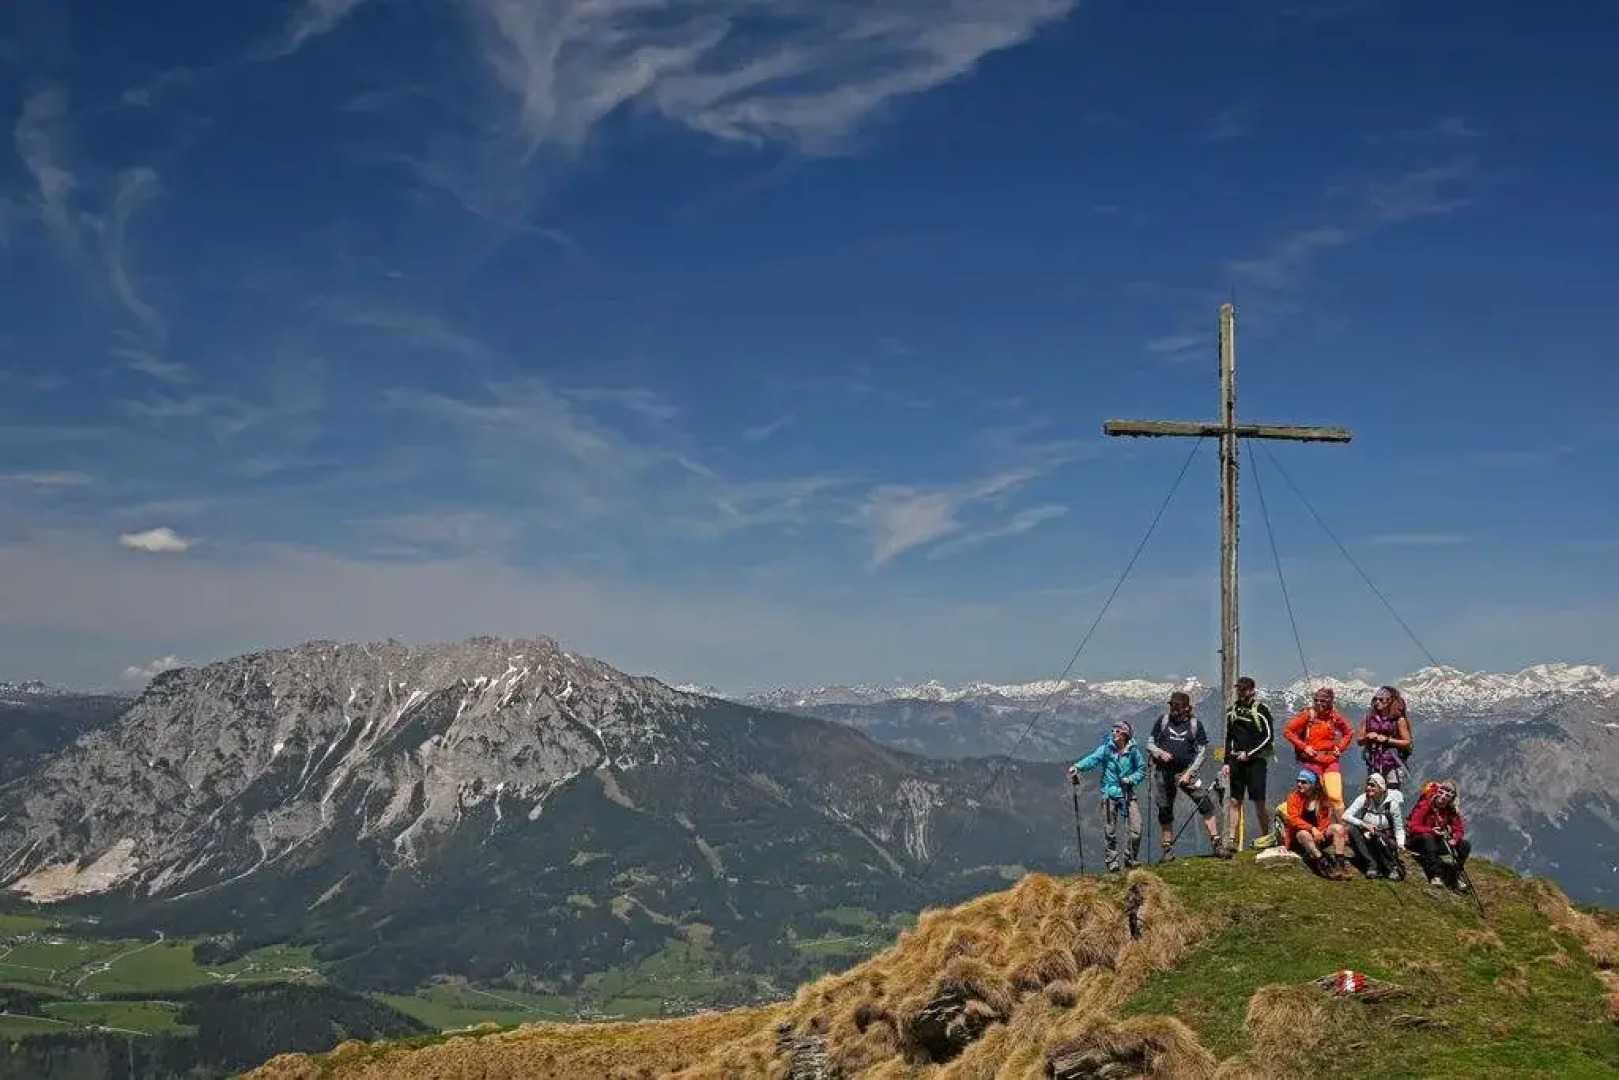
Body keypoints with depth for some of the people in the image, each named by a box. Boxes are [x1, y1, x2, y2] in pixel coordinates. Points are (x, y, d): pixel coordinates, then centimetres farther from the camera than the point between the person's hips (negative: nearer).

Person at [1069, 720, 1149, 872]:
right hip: (1109, 793, 0)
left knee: (1135, 831, -5)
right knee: (1109, 832, 2)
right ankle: (1112, 863, 12)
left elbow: (1142, 770, 9)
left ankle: (1130, 861, 14)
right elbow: (1092, 759, -16)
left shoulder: (1133, 751, 2)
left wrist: (1131, 779, -10)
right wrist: (1078, 766, -35)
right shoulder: (1106, 749, -1)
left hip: (1128, 793, 0)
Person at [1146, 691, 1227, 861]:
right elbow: (1149, 743, 8)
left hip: (1186, 771, -1)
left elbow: (1201, 751, 1)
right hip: (1164, 773, 2)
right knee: (1165, 810, 6)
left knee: (1205, 804, -14)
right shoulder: (1163, 721, 4)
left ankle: (1216, 842, -10)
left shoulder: (1194, 724, 1)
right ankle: (1168, 848, 18)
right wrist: (1160, 753, -14)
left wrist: (1189, 773, -9)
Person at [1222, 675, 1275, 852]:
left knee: (1259, 799, -8)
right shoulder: (1232, 710, 15)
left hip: (1255, 759, -5)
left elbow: (1268, 737, -7)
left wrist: (1249, 753, -13)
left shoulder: (1261, 709, -2)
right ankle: (1231, 839, -1)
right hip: (1236, 759, 5)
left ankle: (1266, 835, 5)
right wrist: (1226, 762, 13)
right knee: (1235, 800, 1)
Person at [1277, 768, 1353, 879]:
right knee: (1304, 834, -37)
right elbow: (1294, 819, -17)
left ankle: (1339, 864, -32)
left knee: (1338, 828, -20)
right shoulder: (1294, 798, -5)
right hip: (1298, 838, -3)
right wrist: (1312, 829, -31)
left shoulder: (1322, 800, 4)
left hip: (1318, 835, 3)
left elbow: (1325, 820, -1)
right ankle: (1325, 866, -47)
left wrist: (1319, 833, -23)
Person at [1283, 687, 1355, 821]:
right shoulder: (1307, 715, -3)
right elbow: (1287, 731, -5)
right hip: (1312, 761, -2)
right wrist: (1304, 747, -8)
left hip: (1331, 761, 2)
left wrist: (1340, 747, 7)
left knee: (1336, 796, -9)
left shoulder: (1335, 716, 5)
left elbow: (1349, 733, 21)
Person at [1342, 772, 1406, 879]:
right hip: (1366, 838, 3)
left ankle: (1393, 868, -20)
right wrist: (1364, 825, -29)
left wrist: (1400, 844, -25)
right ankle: (1372, 866, -27)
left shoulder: (1391, 804, -10)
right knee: (1353, 830, -28)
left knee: (1376, 836, -37)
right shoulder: (1363, 799, -7)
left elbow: (1399, 828, -6)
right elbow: (1346, 816, -15)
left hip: (1385, 840, -3)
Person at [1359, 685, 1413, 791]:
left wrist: (1387, 739, -12)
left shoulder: (1398, 720, -2)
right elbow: (1359, 741, 14)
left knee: (1393, 793, -9)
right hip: (1374, 763, 4)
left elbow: (1407, 742, -4)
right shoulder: (1369, 718, 9)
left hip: (1392, 763, -4)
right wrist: (1367, 738, -8)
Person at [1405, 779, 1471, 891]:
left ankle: (1454, 876, -11)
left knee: (1465, 845, -10)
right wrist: (1431, 831, -38)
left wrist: (1454, 839, -24)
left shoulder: (1452, 810, 0)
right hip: (1417, 841, -6)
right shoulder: (1425, 805, -17)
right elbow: (1413, 827, -22)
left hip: (1438, 841, 6)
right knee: (1428, 838, -40)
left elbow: (1459, 829, -1)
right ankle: (1434, 875, -42)